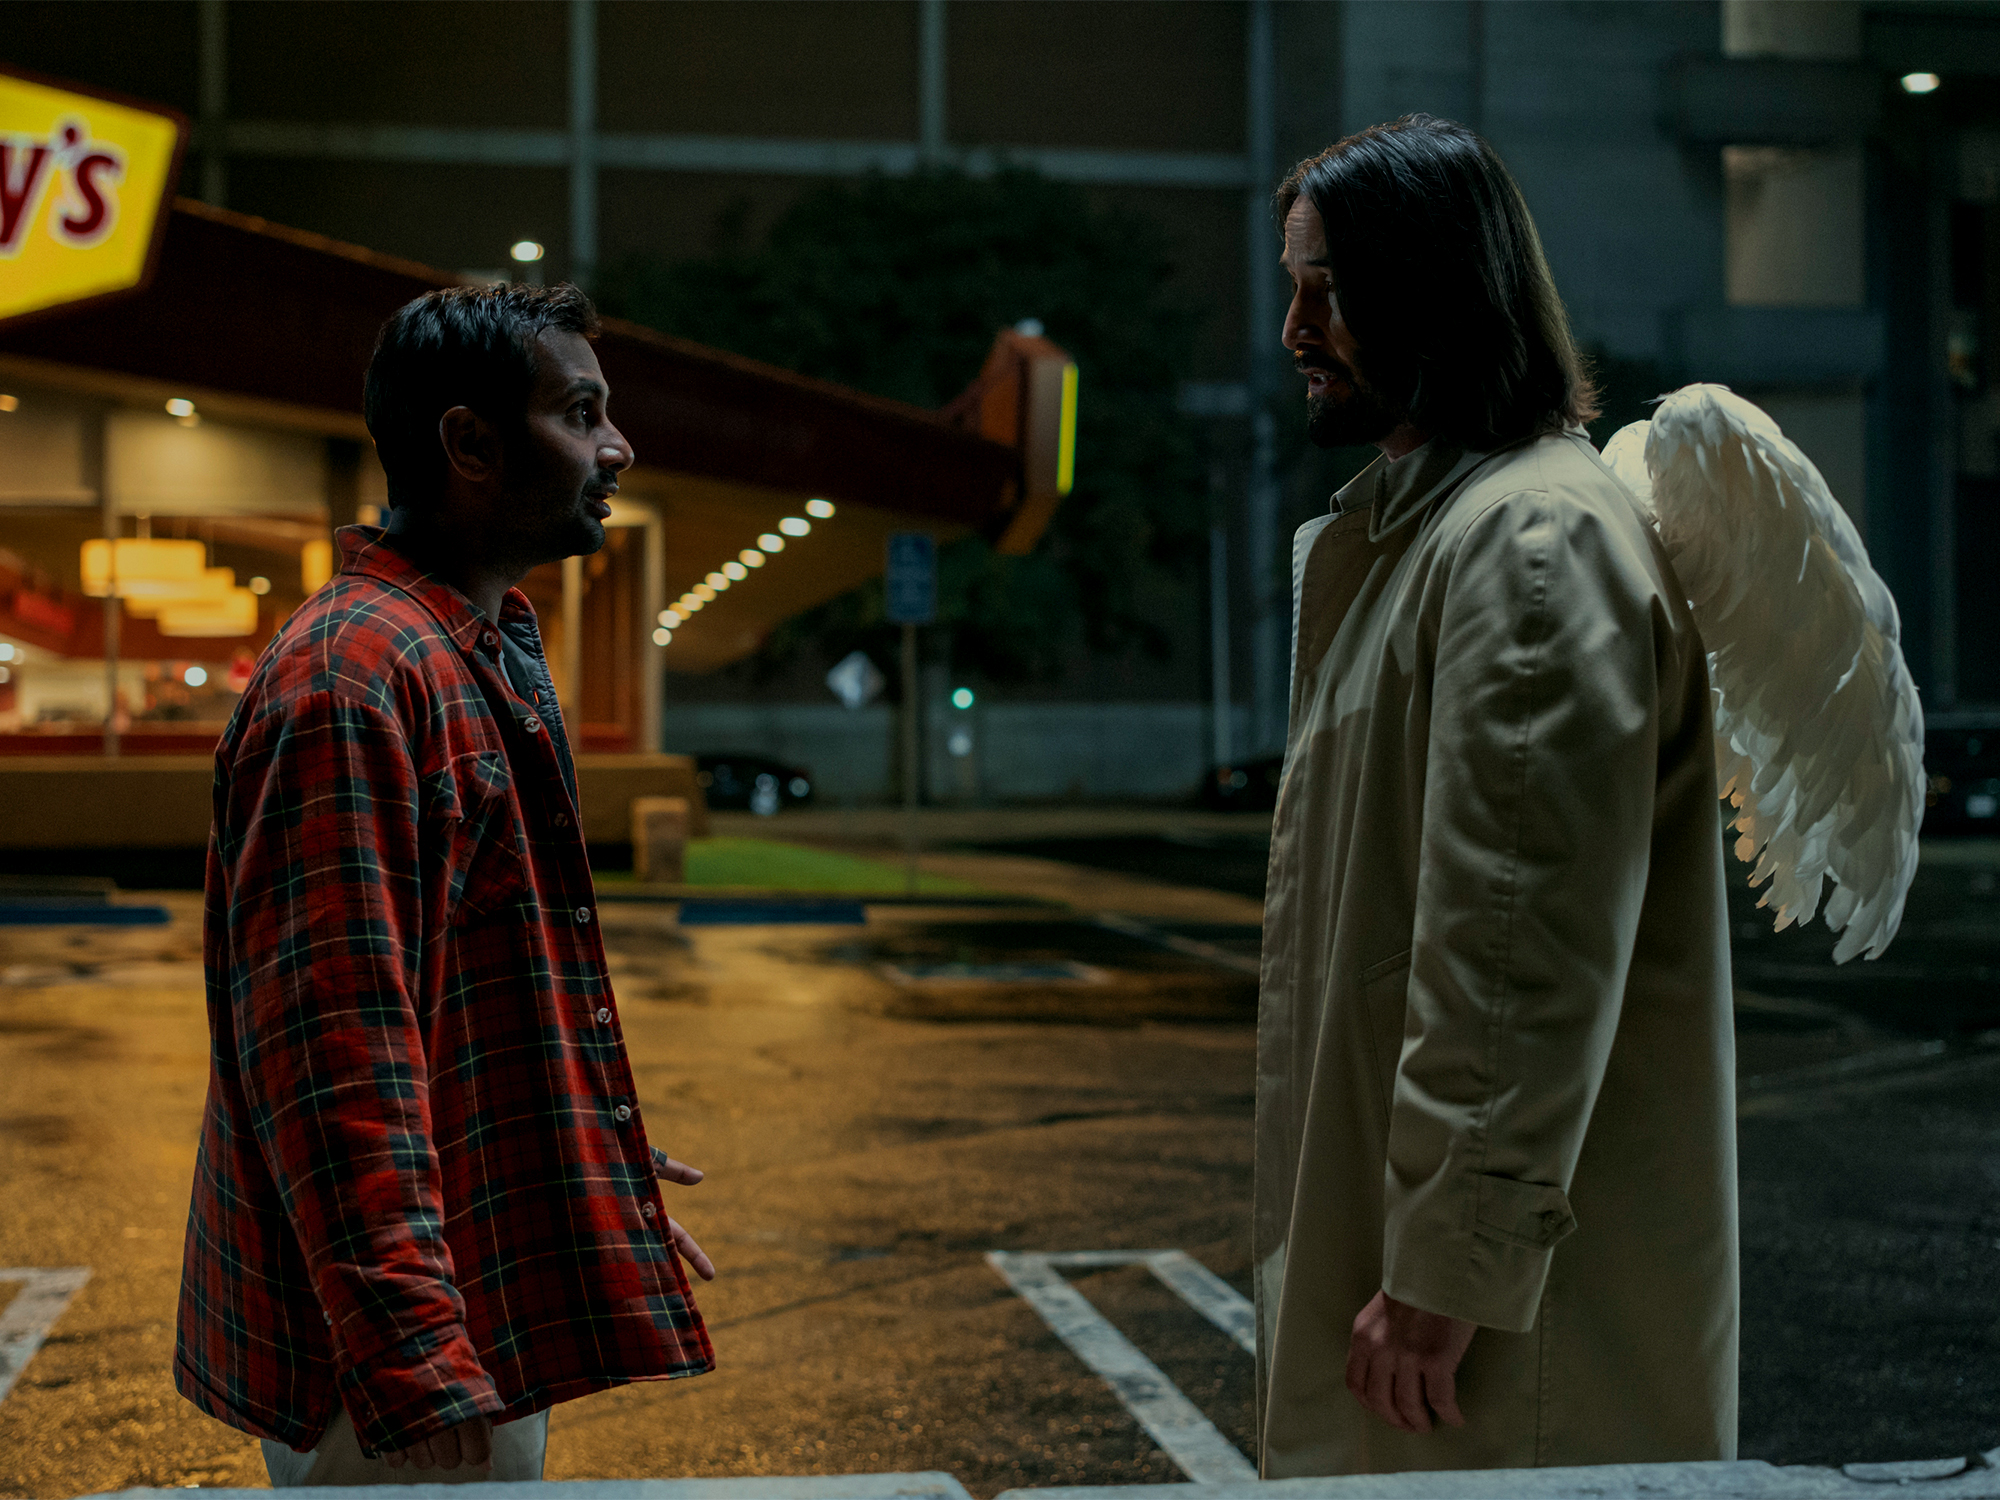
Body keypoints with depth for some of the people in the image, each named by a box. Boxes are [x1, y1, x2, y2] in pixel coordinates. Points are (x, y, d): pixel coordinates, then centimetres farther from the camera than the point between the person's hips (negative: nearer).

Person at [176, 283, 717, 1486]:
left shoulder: (493, 652, 13)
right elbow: (328, 1050, -25)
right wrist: (411, 1365, -27)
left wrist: (599, 1164, 29)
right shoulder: (350, 678, -20)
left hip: (498, 1292, 10)